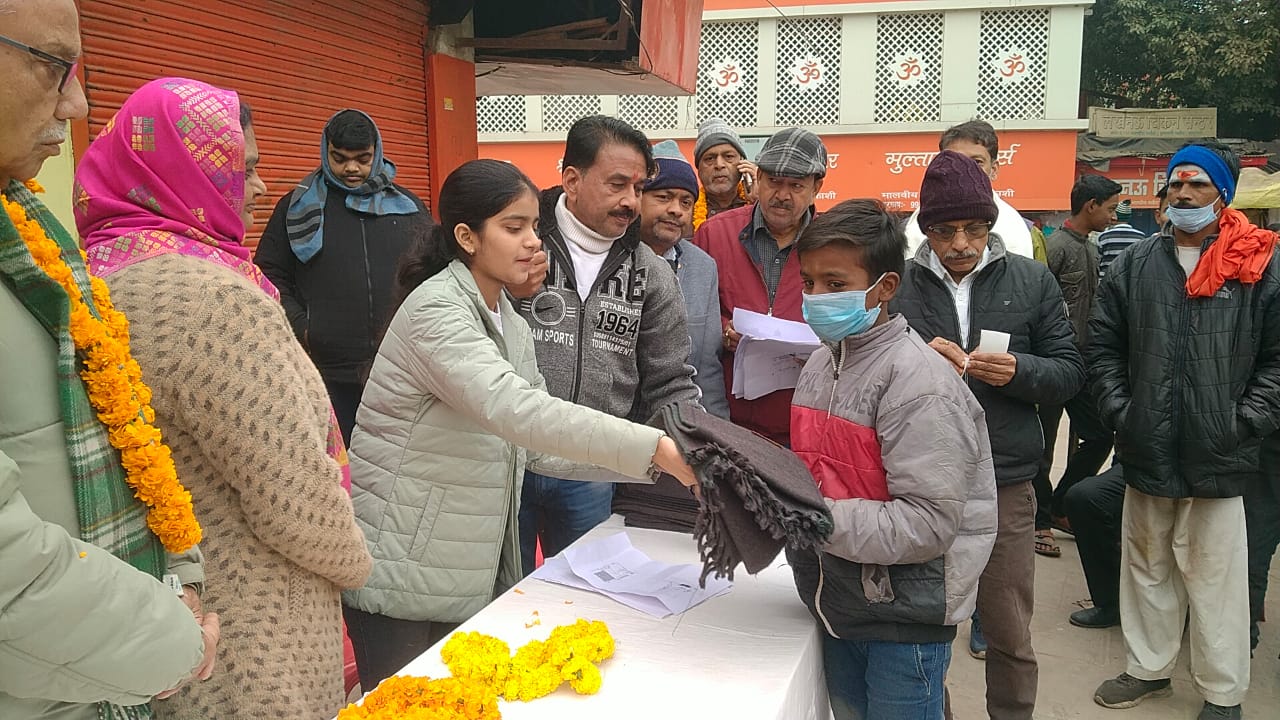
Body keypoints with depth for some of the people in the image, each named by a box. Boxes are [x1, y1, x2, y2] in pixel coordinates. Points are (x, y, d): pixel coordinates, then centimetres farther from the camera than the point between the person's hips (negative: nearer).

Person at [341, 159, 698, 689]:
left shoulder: (511, 325, 9)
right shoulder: (436, 309, -18)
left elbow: (537, 444, 5)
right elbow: (515, 411, -33)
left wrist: (653, 459, -7)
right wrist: (655, 447, -36)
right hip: (404, 573, -8)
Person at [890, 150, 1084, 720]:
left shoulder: (1031, 281, 2)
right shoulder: (895, 286, -1)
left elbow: (1070, 372, 3)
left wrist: (1019, 370, -17)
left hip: (1006, 485, 1)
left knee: (1009, 634, 13)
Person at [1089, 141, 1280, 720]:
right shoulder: (1134, 265, 7)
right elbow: (1103, 344, 8)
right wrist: (1118, 411, -1)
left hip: (1218, 457, -3)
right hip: (1147, 453, 3)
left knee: (1217, 578, 6)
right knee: (1147, 568, 17)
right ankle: (1149, 667, 35)